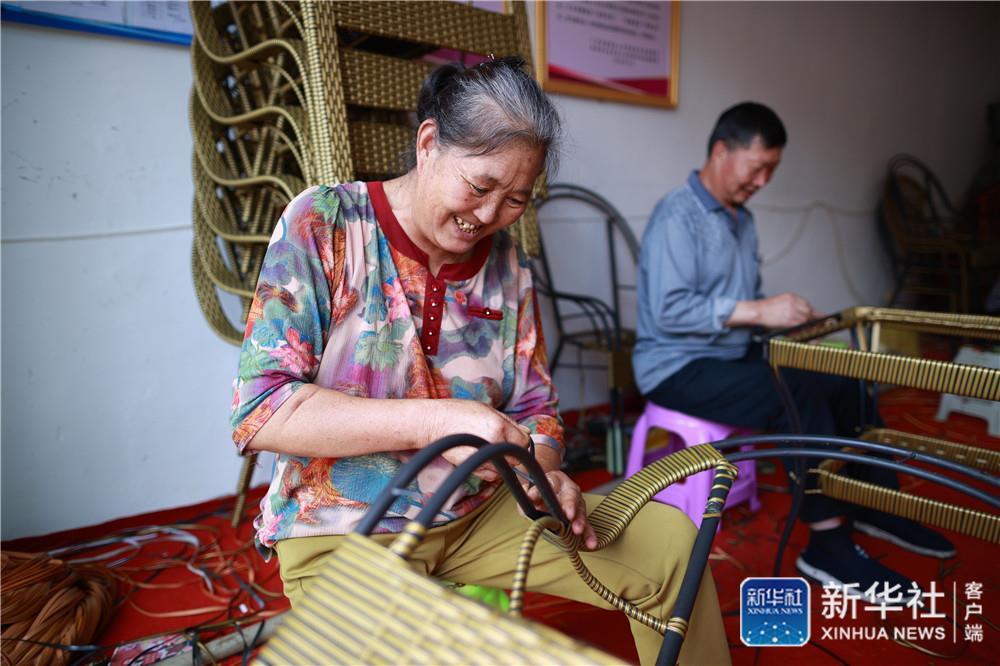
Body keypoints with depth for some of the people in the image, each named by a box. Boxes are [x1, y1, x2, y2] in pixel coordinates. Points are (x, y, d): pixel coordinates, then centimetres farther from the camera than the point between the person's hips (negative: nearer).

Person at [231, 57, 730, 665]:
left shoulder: (507, 263, 3)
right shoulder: (324, 223, -11)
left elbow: (534, 406, 10)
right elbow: (257, 412, -19)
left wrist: (544, 473, -13)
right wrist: (430, 420, -28)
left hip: (478, 514, 5)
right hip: (345, 534, -4)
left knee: (669, 540, -5)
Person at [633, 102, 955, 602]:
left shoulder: (741, 219, 14)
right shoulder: (677, 216, -16)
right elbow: (667, 311, -27)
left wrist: (786, 316, -1)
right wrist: (757, 311, -27)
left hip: (734, 356, 9)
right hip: (679, 368, -9)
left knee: (846, 384, 0)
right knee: (801, 397, -27)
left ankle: (878, 507, 16)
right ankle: (828, 545, -18)